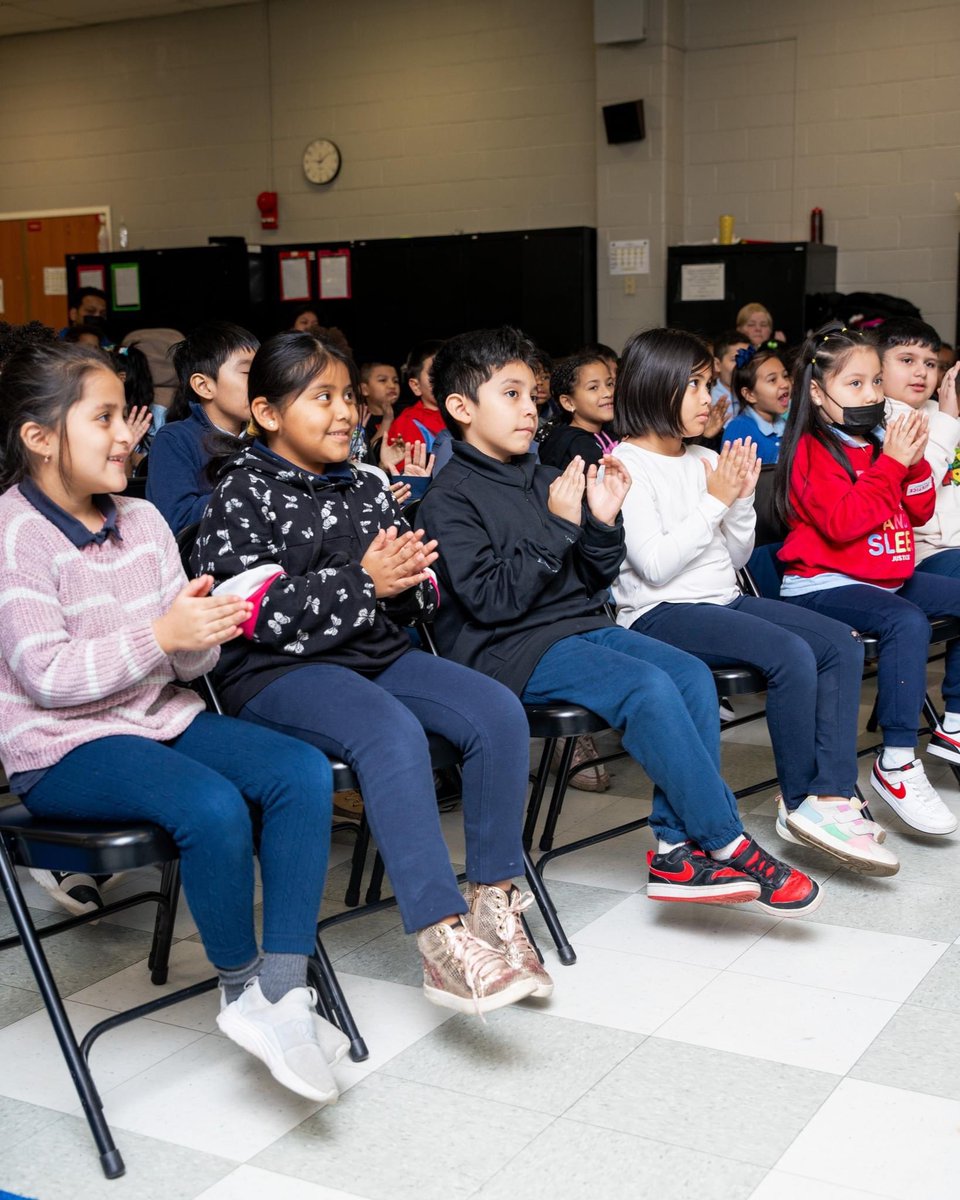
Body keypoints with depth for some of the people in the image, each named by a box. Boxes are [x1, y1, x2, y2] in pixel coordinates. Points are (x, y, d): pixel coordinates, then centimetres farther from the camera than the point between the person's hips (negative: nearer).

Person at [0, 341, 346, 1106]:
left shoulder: (143, 521, 9)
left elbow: (186, 664, 10)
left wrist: (201, 627, -13)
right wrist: (159, 636, -24)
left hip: (163, 719, 7)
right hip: (63, 751, -7)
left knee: (303, 771, -15)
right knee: (213, 805, -31)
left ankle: (282, 990, -14)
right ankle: (241, 987, -6)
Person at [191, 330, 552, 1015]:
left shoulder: (367, 488, 17)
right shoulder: (243, 494, -1)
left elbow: (422, 599, 18)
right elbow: (256, 607, -14)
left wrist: (409, 581, -7)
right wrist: (363, 582, -17)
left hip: (379, 653, 7)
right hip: (281, 670, -6)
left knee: (498, 712, -16)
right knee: (393, 734, -35)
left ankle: (495, 900, -7)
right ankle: (444, 941, -36)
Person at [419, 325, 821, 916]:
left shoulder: (544, 479, 14)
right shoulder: (449, 499, -6)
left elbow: (594, 583, 15)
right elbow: (493, 600, -17)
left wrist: (603, 523, -4)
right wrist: (559, 526, -18)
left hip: (582, 625, 7)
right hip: (514, 648, -7)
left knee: (693, 675, -14)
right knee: (649, 687, -27)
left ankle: (677, 850, -13)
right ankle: (729, 845, -15)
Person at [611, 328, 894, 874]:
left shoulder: (706, 460, 14)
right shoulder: (627, 465, -7)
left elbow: (735, 559, 16)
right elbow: (655, 565, -17)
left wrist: (743, 499, 0)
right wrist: (715, 502, -13)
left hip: (724, 601, 8)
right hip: (661, 613, -8)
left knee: (843, 644, -10)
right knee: (792, 654, -27)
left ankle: (832, 796, -17)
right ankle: (801, 802, -10)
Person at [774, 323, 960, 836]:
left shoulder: (876, 441, 13)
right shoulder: (813, 450, -10)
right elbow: (842, 523, -24)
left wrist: (914, 462, -2)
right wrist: (890, 464, -20)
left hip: (887, 577, 9)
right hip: (822, 585, -9)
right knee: (908, 622, -33)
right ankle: (896, 765, -30)